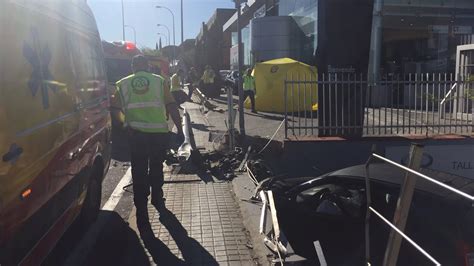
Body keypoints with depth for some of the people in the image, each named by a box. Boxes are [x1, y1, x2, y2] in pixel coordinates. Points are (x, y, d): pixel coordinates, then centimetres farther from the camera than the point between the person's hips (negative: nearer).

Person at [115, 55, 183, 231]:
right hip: (159, 132, 1)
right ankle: (157, 200, 39)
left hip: (135, 134, -1)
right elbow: (172, 107, 5)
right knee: (156, 167, 23)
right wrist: (179, 129, 10)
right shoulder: (159, 81, 9)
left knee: (139, 173, 6)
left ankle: (142, 216, 6)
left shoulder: (122, 84, 11)